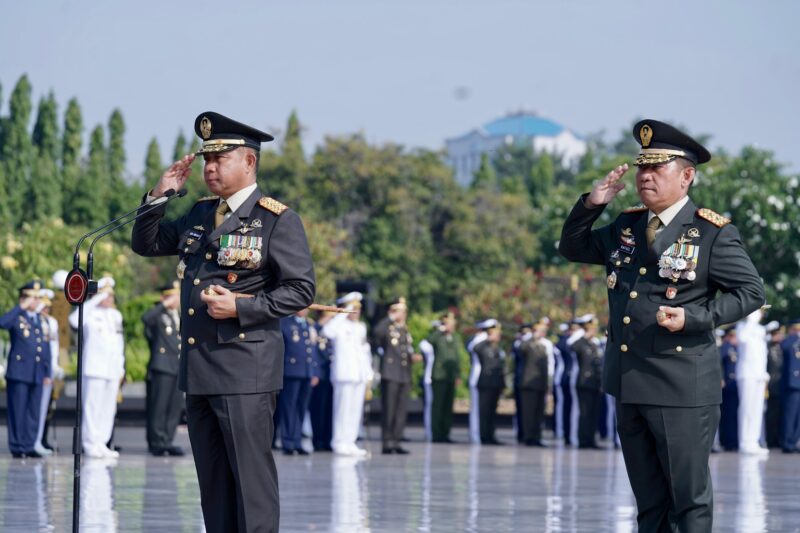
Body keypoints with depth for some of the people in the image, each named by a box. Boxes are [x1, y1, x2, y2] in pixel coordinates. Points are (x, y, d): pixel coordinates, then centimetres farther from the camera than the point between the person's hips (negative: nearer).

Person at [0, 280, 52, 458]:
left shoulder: (42, 321, 17)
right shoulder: (16, 318, 1)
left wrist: (47, 373, 13)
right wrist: (21, 307, -18)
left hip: (37, 375, 5)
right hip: (19, 372, -5)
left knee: (34, 413, 4)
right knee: (17, 411, -2)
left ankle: (29, 446, 9)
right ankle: (17, 447, 2)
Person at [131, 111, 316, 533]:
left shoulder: (278, 220, -5)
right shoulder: (200, 215, 16)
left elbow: (302, 290, -9)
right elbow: (144, 244, 23)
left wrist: (241, 307, -17)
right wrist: (160, 195, 8)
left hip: (245, 371, -7)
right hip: (197, 370, 7)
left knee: (251, 475, -7)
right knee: (212, 480, 9)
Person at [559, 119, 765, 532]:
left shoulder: (713, 234, -7)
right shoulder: (626, 227, 12)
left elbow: (750, 292, -7)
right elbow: (572, 248, 22)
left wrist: (693, 318, -20)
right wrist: (591, 205, 4)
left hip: (682, 388, -7)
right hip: (628, 385, 7)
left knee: (689, 496, -2)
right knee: (648, 500, 13)